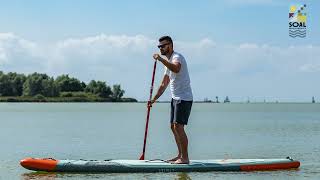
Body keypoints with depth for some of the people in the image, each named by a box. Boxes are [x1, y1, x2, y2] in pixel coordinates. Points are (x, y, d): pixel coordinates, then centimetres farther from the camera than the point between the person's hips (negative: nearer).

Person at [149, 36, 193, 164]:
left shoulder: (177, 57, -12)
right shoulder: (168, 62, 19)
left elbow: (176, 69, -39)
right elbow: (164, 85, 24)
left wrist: (161, 59, -39)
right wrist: (154, 99, 19)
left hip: (184, 98, -10)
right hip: (175, 98, 10)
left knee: (178, 126, -15)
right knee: (173, 127, 12)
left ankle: (185, 158, -13)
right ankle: (180, 155, 20)